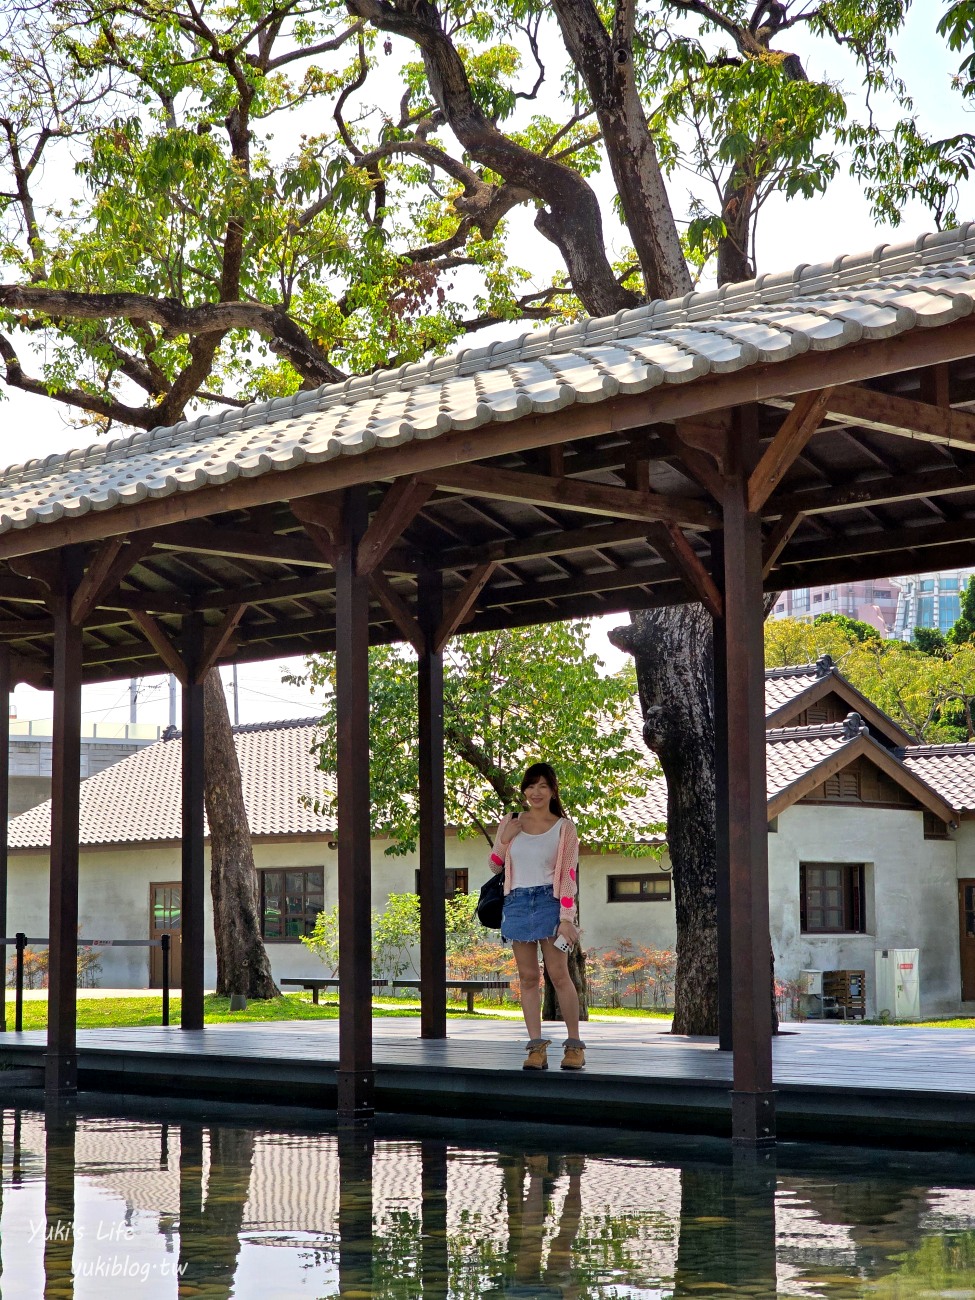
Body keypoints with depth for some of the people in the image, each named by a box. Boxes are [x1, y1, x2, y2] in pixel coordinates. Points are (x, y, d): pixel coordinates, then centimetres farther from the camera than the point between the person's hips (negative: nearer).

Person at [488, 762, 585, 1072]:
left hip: (549, 901, -3)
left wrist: (566, 917, -11)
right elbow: (495, 866, 16)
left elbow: (568, 874, -3)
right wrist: (503, 839, -4)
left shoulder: (564, 827, 2)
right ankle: (536, 1047, 2)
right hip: (517, 903, 3)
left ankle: (574, 1045, 1)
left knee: (558, 974, -6)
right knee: (528, 977, 2)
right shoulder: (510, 823, 10)